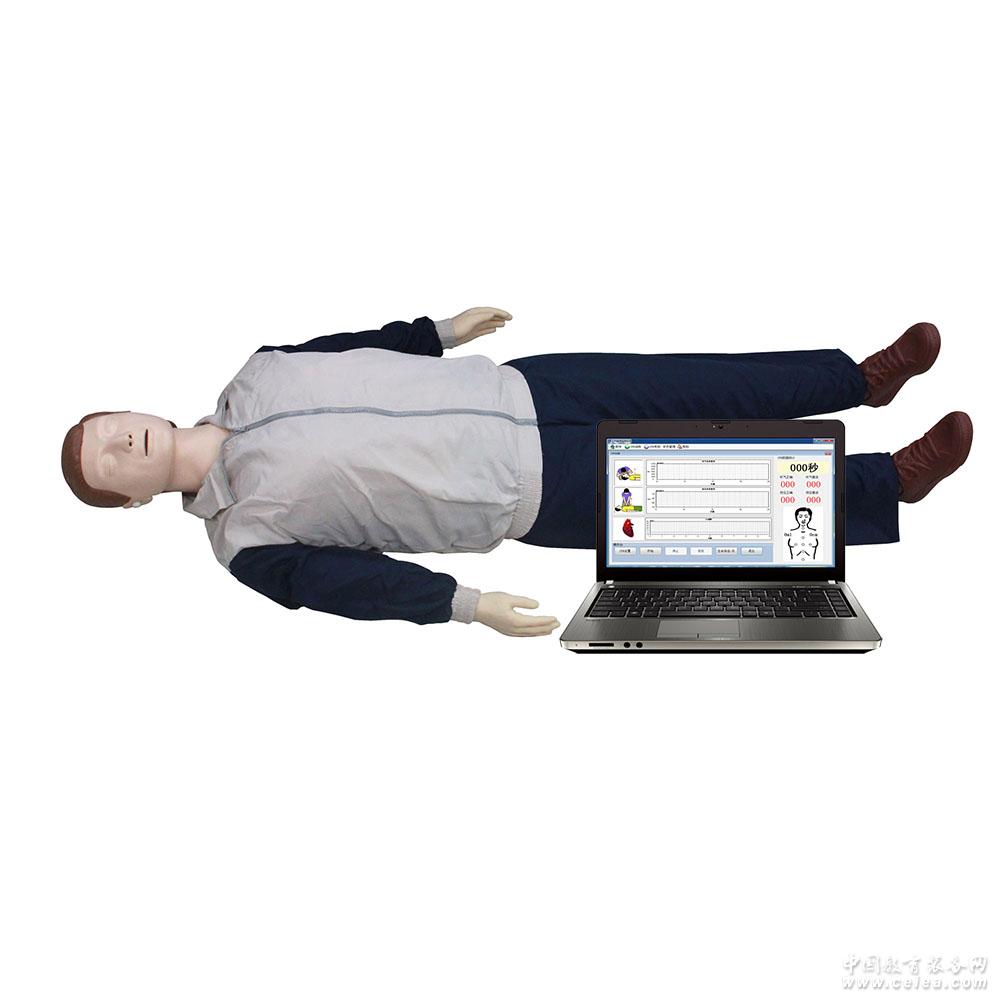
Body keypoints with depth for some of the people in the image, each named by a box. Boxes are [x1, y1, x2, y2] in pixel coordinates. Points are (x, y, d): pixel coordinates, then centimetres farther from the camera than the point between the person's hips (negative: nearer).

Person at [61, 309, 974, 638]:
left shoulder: (251, 380, 7)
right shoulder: (248, 540, -8)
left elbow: (355, 346, 18)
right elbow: (357, 581, -15)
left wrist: (442, 329, 17)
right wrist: (464, 605, -24)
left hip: (511, 391, 5)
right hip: (523, 493, -5)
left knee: (702, 385, 4)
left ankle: (865, 376, 21)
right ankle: (895, 484, 6)